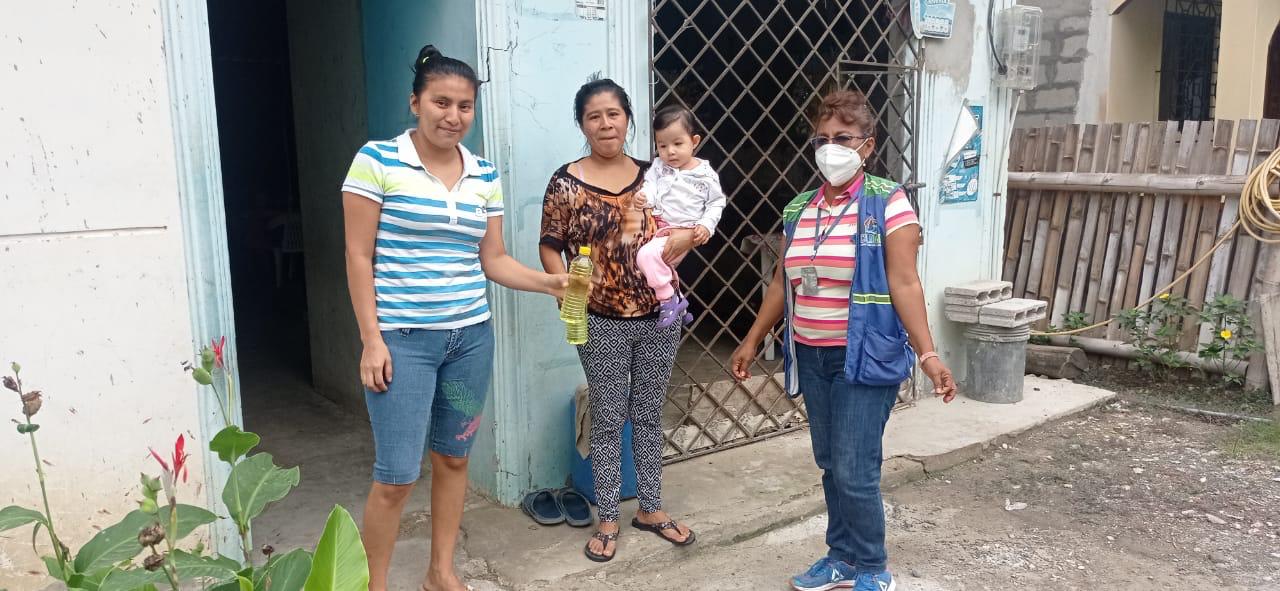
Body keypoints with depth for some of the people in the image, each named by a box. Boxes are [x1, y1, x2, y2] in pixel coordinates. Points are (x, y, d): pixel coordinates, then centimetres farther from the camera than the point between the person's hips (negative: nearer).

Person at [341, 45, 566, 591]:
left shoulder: (485, 176, 7)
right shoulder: (377, 160, -7)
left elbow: (493, 260, 9)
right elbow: (359, 256, -8)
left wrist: (548, 282, -8)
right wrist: (371, 339, -12)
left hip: (471, 336, 5)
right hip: (402, 339, -5)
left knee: (453, 458, 15)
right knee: (397, 475, -2)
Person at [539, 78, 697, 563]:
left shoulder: (652, 176, 4)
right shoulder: (566, 183, -6)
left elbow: (690, 223, 15)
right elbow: (550, 247, -3)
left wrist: (685, 238, -8)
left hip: (658, 317, 3)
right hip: (602, 323, -3)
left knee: (649, 415, 15)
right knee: (608, 420, 7)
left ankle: (651, 509, 30)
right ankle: (607, 519, 22)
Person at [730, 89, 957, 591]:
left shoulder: (888, 203, -8)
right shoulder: (798, 209, 8)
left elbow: (904, 284, -12)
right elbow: (783, 283, 14)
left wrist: (927, 354, -20)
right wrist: (752, 341, 16)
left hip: (866, 357, -5)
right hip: (812, 358, 6)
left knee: (855, 472, -3)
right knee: (831, 467, 14)